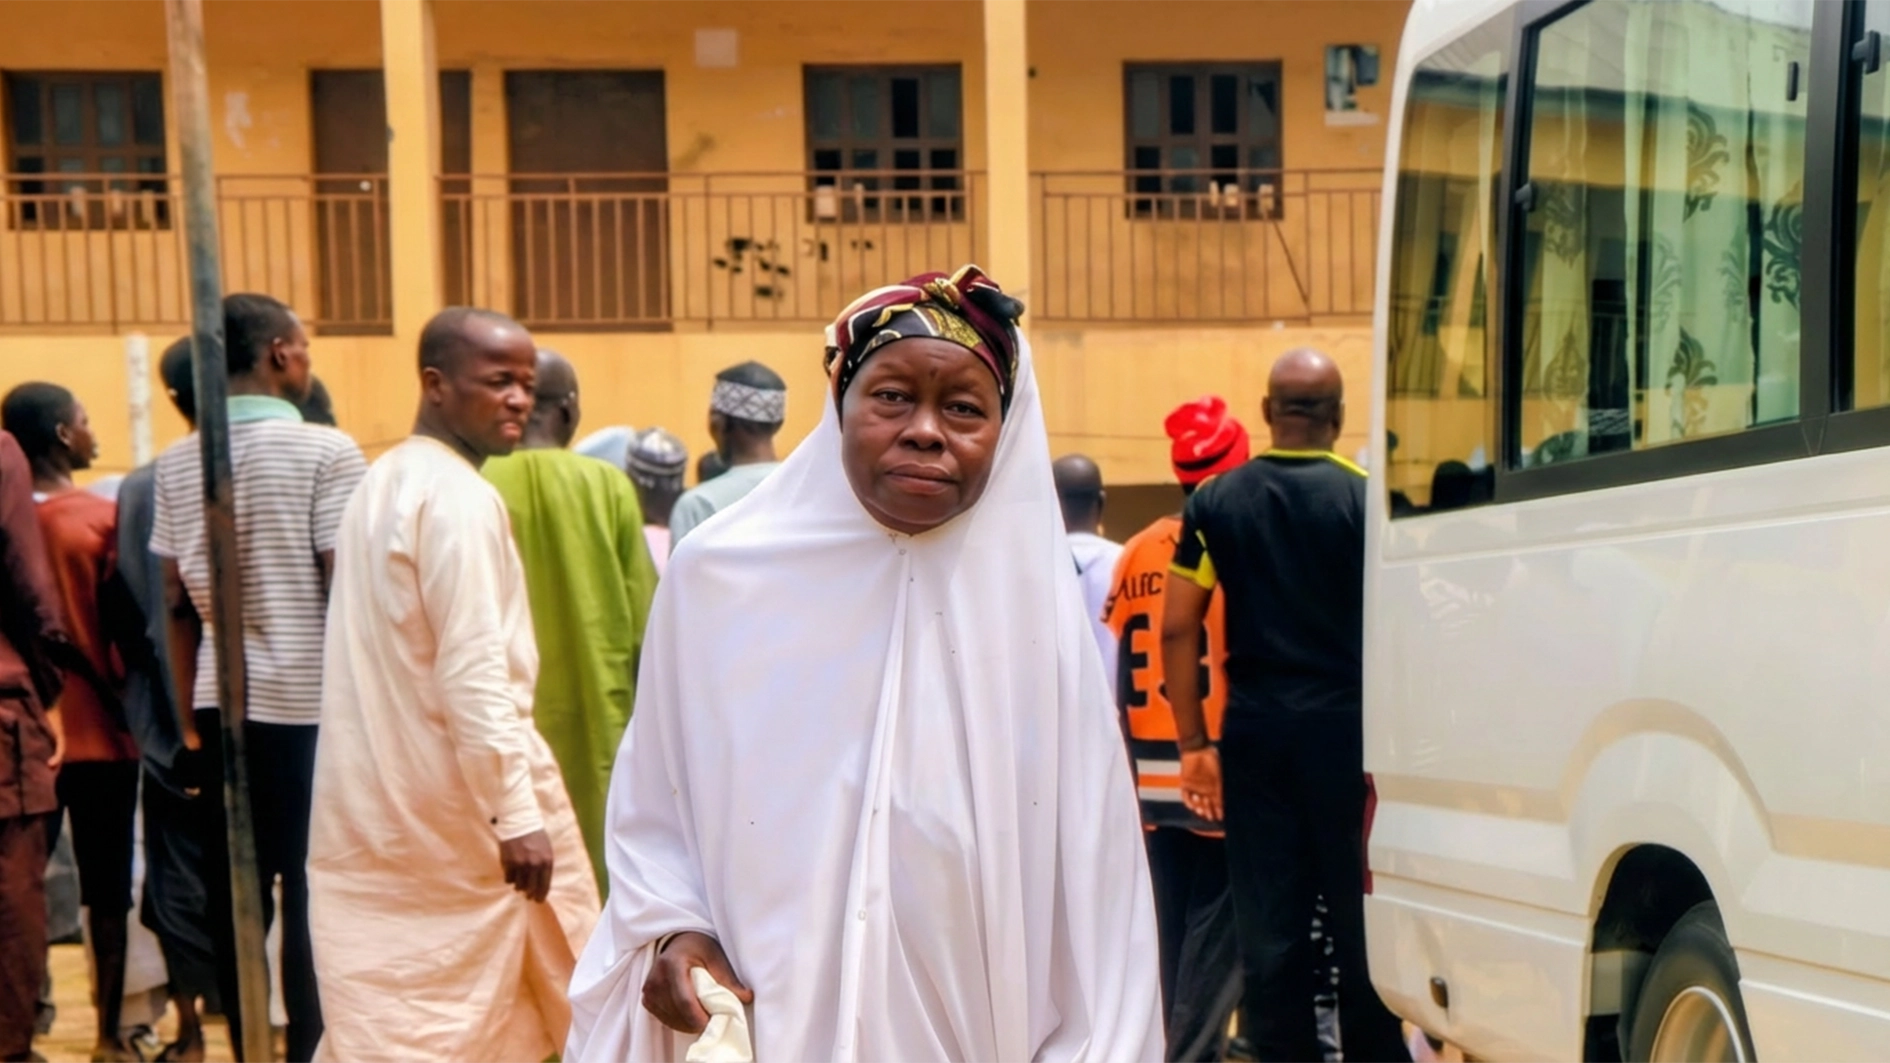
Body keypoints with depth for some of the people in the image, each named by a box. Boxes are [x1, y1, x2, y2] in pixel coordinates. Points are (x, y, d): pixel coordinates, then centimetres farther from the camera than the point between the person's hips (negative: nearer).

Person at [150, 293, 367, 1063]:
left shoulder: (177, 464, 7)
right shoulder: (325, 452, -8)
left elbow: (176, 605, 9)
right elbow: (345, 593, -10)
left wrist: (189, 715, 15)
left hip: (221, 707, 5)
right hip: (308, 704, -5)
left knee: (232, 896, 9)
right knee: (310, 897, 1)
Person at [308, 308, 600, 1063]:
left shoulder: (383, 482, 13)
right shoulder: (458, 496, -16)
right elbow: (474, 672, -22)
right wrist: (518, 812, -21)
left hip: (375, 809, 8)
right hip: (452, 811, -8)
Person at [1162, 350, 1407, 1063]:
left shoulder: (1215, 501, 4)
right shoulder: (1366, 498, -4)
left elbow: (1177, 629, 1)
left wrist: (1193, 744, 6)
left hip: (1254, 730, 2)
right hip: (1344, 728, -2)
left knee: (1269, 932, 7)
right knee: (1360, 924, 7)